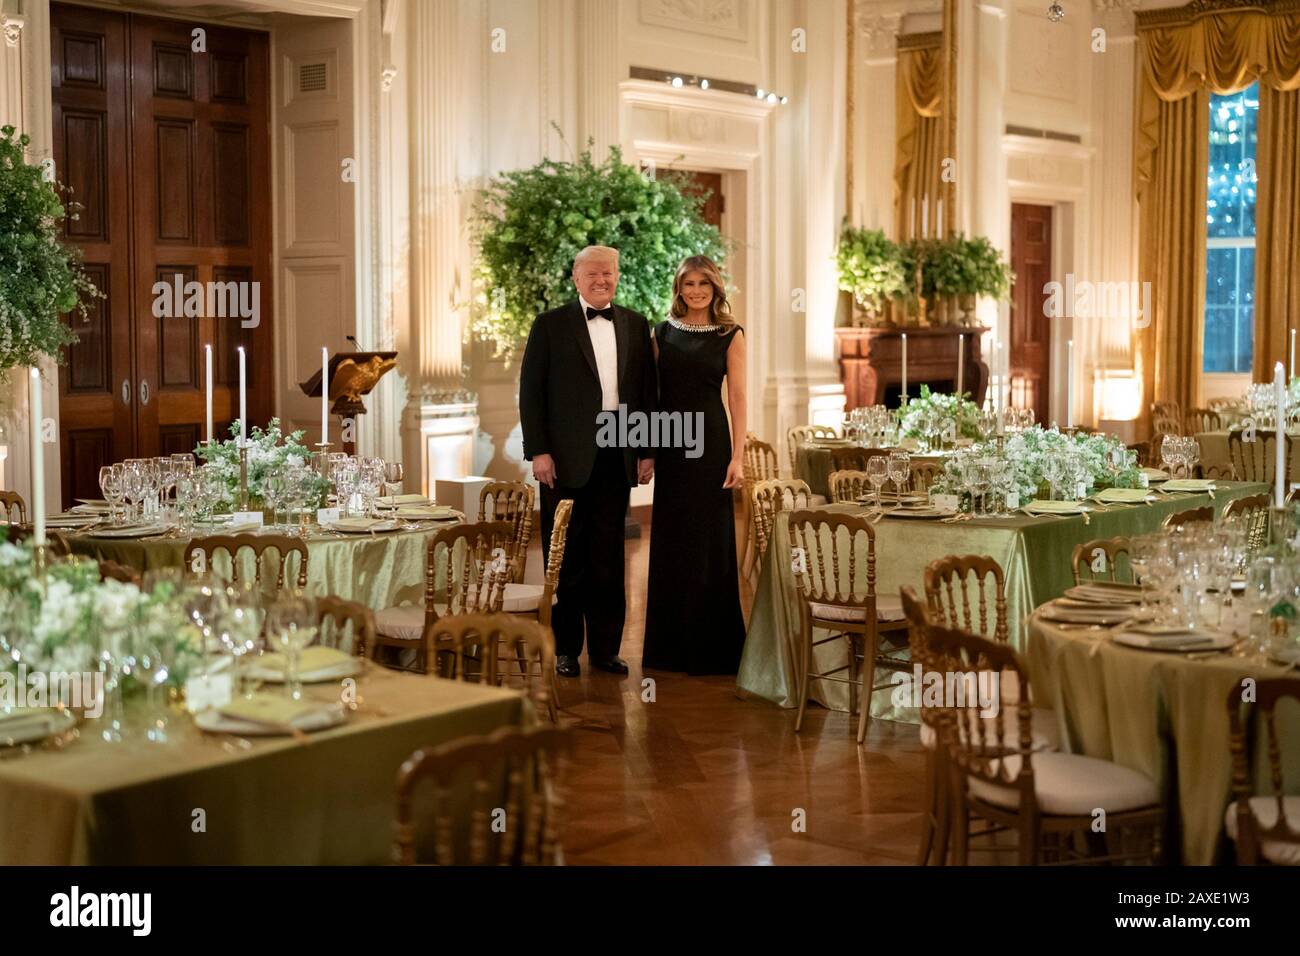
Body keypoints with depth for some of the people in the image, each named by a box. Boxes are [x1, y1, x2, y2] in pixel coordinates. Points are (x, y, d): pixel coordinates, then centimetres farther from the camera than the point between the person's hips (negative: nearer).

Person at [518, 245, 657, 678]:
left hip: (616, 456, 3)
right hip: (566, 458, -3)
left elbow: (647, 392, 12)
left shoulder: (636, 325, 11)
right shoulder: (550, 325, 1)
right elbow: (530, 392, -2)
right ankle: (565, 649, 12)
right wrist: (538, 451, -10)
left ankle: (605, 647, 16)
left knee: (609, 557, 8)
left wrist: (647, 451, 6)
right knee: (565, 557, 3)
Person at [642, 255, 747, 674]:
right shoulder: (663, 333, 8)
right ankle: (670, 643, 18)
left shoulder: (730, 335, 0)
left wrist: (737, 456, -11)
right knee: (669, 540, 8)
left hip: (709, 440, -3)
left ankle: (710, 646, 9)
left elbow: (737, 396, -4)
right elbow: (651, 391, 9)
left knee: (708, 540, 0)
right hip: (670, 441, 3)